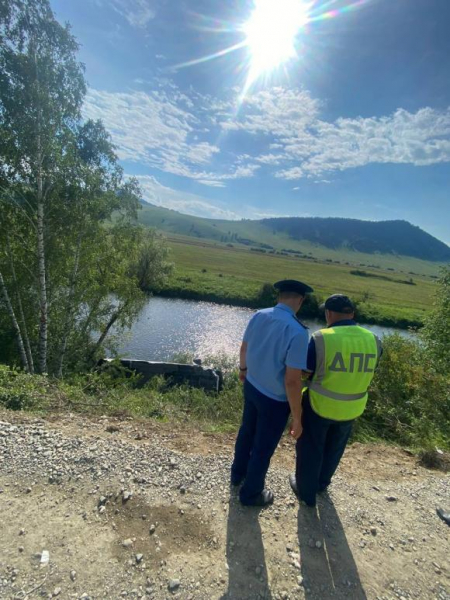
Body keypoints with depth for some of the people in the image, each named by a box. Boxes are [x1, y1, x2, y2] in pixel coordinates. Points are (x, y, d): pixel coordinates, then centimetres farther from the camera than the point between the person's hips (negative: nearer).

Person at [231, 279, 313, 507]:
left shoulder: (258, 316, -10)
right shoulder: (297, 332, -30)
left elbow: (244, 349, 6)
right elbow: (292, 381, -28)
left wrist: (243, 369, 27)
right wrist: (297, 417, -14)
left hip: (251, 386, 6)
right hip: (275, 400, -6)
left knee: (247, 432, 29)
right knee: (264, 448, 17)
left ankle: (238, 473, 55)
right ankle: (250, 494, 41)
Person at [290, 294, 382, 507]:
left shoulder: (321, 339, -23)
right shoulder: (373, 340, -8)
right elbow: (364, 373, 6)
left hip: (319, 406, -4)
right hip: (351, 409, 5)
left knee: (310, 449, 19)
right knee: (334, 448, 28)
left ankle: (306, 491, 38)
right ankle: (322, 483, 50)